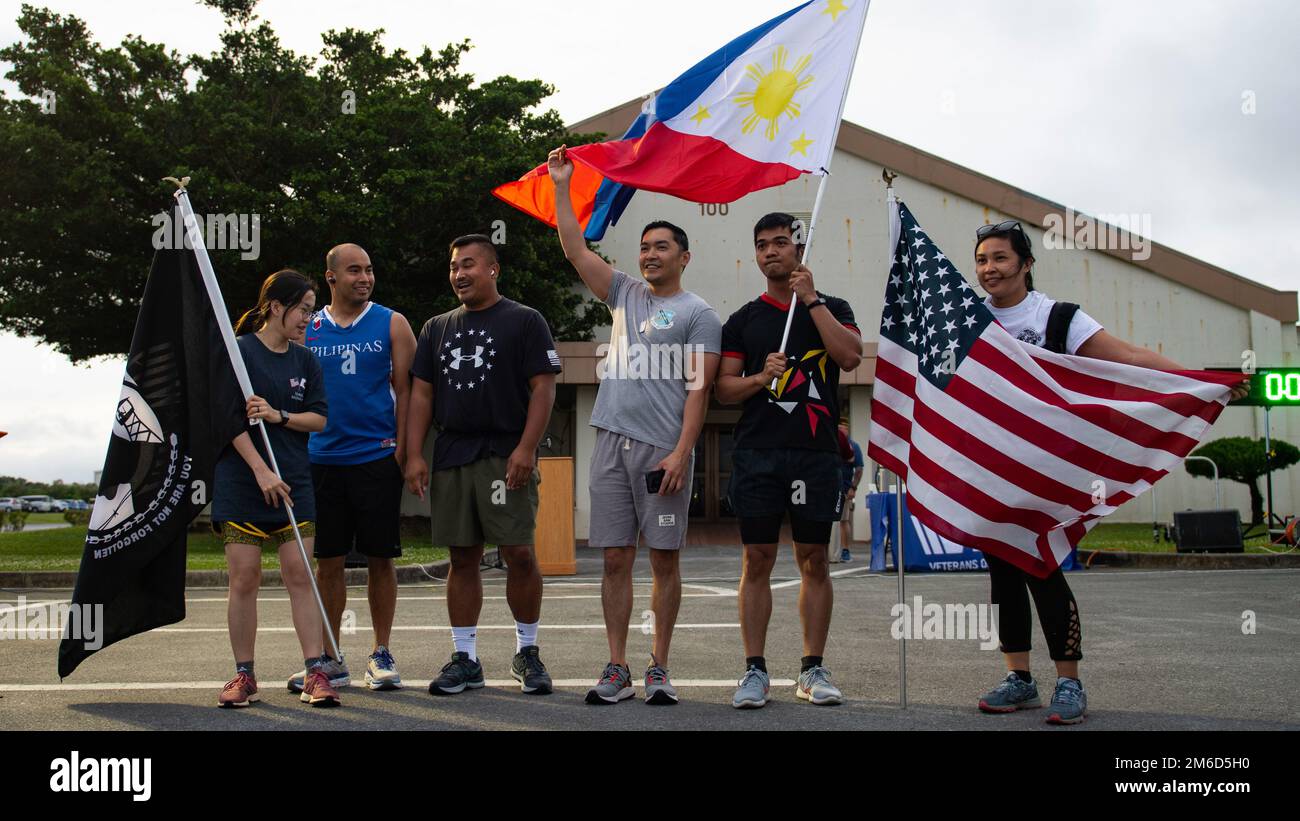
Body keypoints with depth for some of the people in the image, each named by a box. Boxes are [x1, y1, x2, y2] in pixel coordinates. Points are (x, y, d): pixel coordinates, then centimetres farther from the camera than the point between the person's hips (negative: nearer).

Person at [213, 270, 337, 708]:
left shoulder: (305, 360, 11)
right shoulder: (238, 351, -3)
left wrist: (279, 415, -10)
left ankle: (315, 672, 0)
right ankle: (244, 675, 11)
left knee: (300, 576, -2)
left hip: (294, 482, 3)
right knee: (244, 579, 0)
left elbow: (319, 418, 9)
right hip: (241, 480, -3)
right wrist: (261, 470, -15)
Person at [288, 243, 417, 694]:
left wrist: (403, 446, -7)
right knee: (328, 561, 5)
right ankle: (329, 661, 14)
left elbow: (406, 389, 1)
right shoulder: (307, 329, 9)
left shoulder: (391, 324, 4)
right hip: (322, 458, 2)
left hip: (378, 458, -2)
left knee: (380, 558, 3)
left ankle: (381, 654, 15)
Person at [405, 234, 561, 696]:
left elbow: (543, 387, -5)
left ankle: (527, 652, 10)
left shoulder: (524, 321, 2)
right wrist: (414, 456, 3)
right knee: (462, 559, 7)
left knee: (519, 554, -6)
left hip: (505, 457, -4)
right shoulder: (437, 328, 17)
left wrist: (526, 449, -15)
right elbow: (421, 393, 14)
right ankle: (465, 659, 13)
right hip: (451, 458, 5)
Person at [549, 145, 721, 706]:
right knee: (616, 559, 4)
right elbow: (576, 250, 16)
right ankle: (617, 670, 9)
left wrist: (682, 452, -15)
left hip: (663, 448, -4)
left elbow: (697, 388, -6)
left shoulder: (698, 314, 2)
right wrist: (561, 187, 12)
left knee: (664, 559, 2)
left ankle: (658, 670, 10)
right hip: (612, 442, 5)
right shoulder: (625, 295, 17)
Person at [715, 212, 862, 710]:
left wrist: (811, 299, -9)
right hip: (757, 453, 1)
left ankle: (813, 670, 10)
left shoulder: (831, 308, 10)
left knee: (814, 561, 3)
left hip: (815, 451, 0)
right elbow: (724, 389, 9)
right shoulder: (743, 319, 12)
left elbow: (851, 356, -9)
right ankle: (755, 671, 4)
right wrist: (760, 378, -11)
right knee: (757, 561, 0)